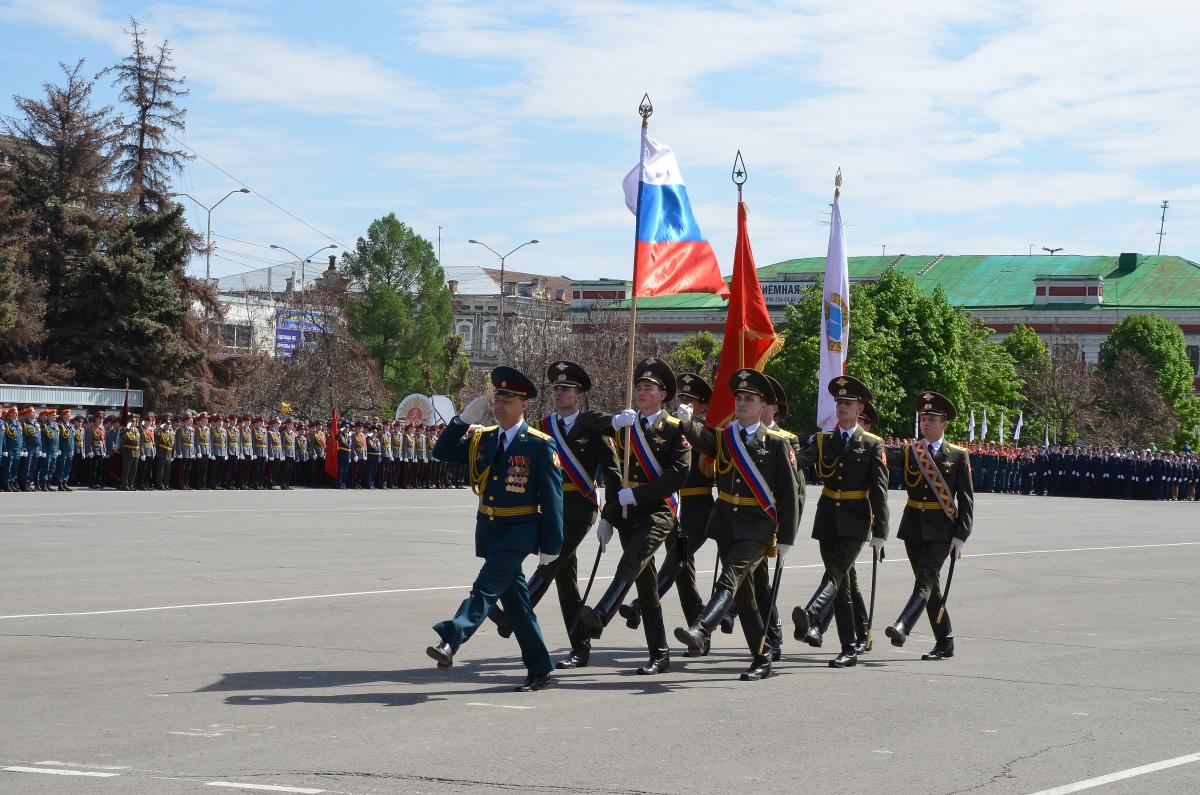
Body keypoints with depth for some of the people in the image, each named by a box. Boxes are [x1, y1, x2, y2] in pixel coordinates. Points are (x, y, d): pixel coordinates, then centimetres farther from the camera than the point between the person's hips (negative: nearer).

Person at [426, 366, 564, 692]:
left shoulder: (539, 445, -9)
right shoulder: (482, 439, 9)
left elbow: (552, 496, -8)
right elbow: (442, 452, 7)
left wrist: (550, 544, -10)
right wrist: (464, 419, -7)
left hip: (519, 531, -6)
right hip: (488, 528, 6)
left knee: (487, 586, -21)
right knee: (513, 597, 9)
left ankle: (449, 642, -34)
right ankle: (539, 669, 16)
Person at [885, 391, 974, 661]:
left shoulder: (958, 456, 1)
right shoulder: (908, 451, 9)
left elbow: (966, 499, -1)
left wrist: (961, 536, -7)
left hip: (941, 529, -4)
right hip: (914, 525, 4)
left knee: (925, 579, -19)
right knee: (929, 585, 8)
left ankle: (902, 627, -33)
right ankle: (945, 643, 16)